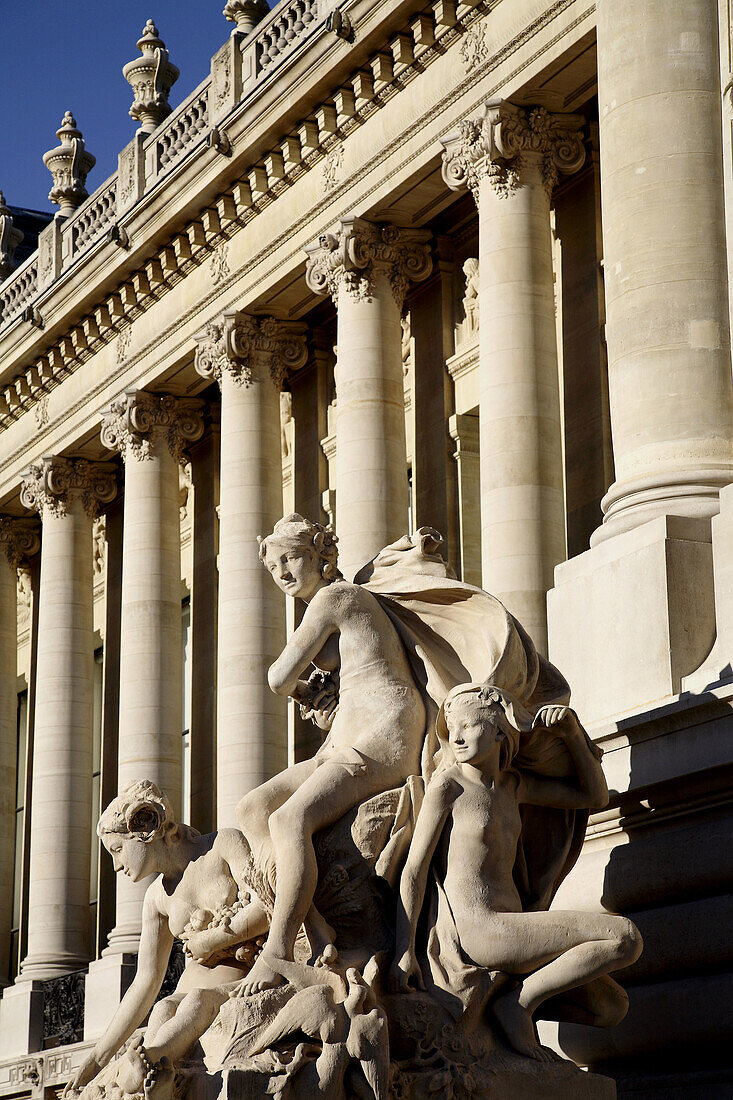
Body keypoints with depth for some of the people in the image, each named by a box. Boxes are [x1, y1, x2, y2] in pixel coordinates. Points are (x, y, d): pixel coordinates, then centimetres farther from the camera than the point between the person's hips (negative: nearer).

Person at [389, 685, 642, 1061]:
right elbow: (414, 868, -6)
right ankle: (517, 1002, -11)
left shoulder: (511, 783, 17)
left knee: (613, 1005, 14)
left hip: (506, 929, 8)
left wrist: (572, 731, 11)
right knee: (626, 938, -17)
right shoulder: (448, 783, -3)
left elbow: (594, 797, 24)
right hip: (474, 929, -8)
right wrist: (404, 951, -13)